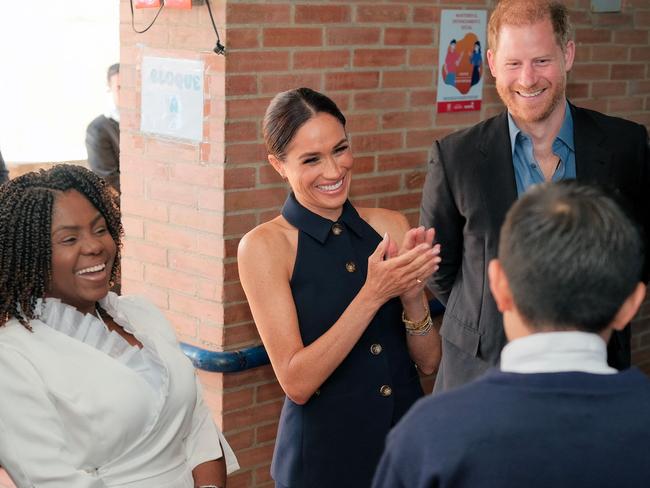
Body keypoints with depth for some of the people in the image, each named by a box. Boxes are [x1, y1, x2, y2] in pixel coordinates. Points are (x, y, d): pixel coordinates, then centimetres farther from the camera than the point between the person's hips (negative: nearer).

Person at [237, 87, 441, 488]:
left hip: (408, 438, 4)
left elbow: (428, 361, 1)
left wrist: (412, 295, -18)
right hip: (324, 454, -3)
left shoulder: (392, 226, -1)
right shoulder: (264, 246, -11)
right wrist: (374, 293, -24)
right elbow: (296, 383, -17)